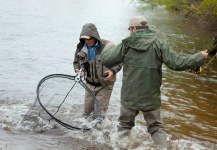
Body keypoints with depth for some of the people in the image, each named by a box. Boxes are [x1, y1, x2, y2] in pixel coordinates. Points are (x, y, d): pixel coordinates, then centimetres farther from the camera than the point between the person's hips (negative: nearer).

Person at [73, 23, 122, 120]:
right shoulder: (81, 47, -5)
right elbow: (76, 62, 12)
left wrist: (113, 71, -25)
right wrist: (77, 70, -9)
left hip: (104, 85, -4)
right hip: (90, 84, 4)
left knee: (99, 111, -3)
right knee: (87, 110, 13)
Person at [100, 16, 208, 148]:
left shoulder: (126, 44, -5)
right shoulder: (158, 43, -6)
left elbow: (106, 60, -1)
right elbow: (176, 63, -10)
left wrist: (109, 47, 22)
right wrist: (200, 57, 3)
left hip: (129, 96, 0)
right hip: (151, 97, 0)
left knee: (125, 125, 19)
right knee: (156, 128, 12)